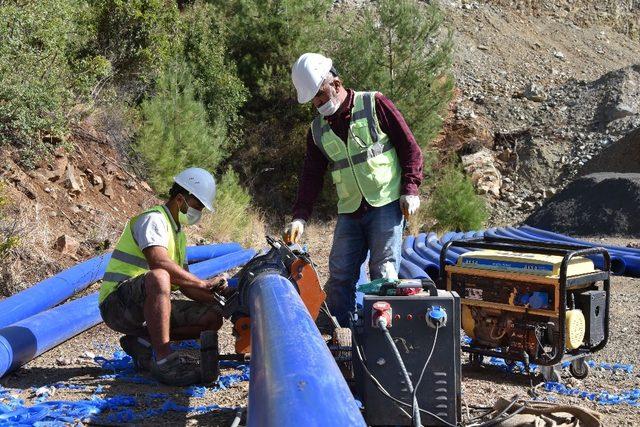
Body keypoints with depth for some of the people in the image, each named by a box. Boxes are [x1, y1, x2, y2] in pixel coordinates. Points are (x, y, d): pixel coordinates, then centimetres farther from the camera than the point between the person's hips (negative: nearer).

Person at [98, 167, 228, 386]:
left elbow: (185, 285, 22)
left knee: (212, 318, -2)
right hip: (118, 302, -9)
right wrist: (204, 283, -24)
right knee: (158, 277, -40)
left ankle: (143, 341, -1)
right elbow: (159, 263, -29)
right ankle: (164, 360, -41)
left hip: (149, 307, 9)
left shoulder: (178, 234, 21)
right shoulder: (153, 219, -10)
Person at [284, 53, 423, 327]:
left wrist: (410, 189, -10)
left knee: (383, 273, -9)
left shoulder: (374, 105, -3)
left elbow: (410, 147, -2)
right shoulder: (317, 130, 11)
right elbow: (312, 176, 11)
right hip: (349, 212, 5)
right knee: (339, 275, 1)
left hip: (386, 204, -5)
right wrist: (300, 216, -2)